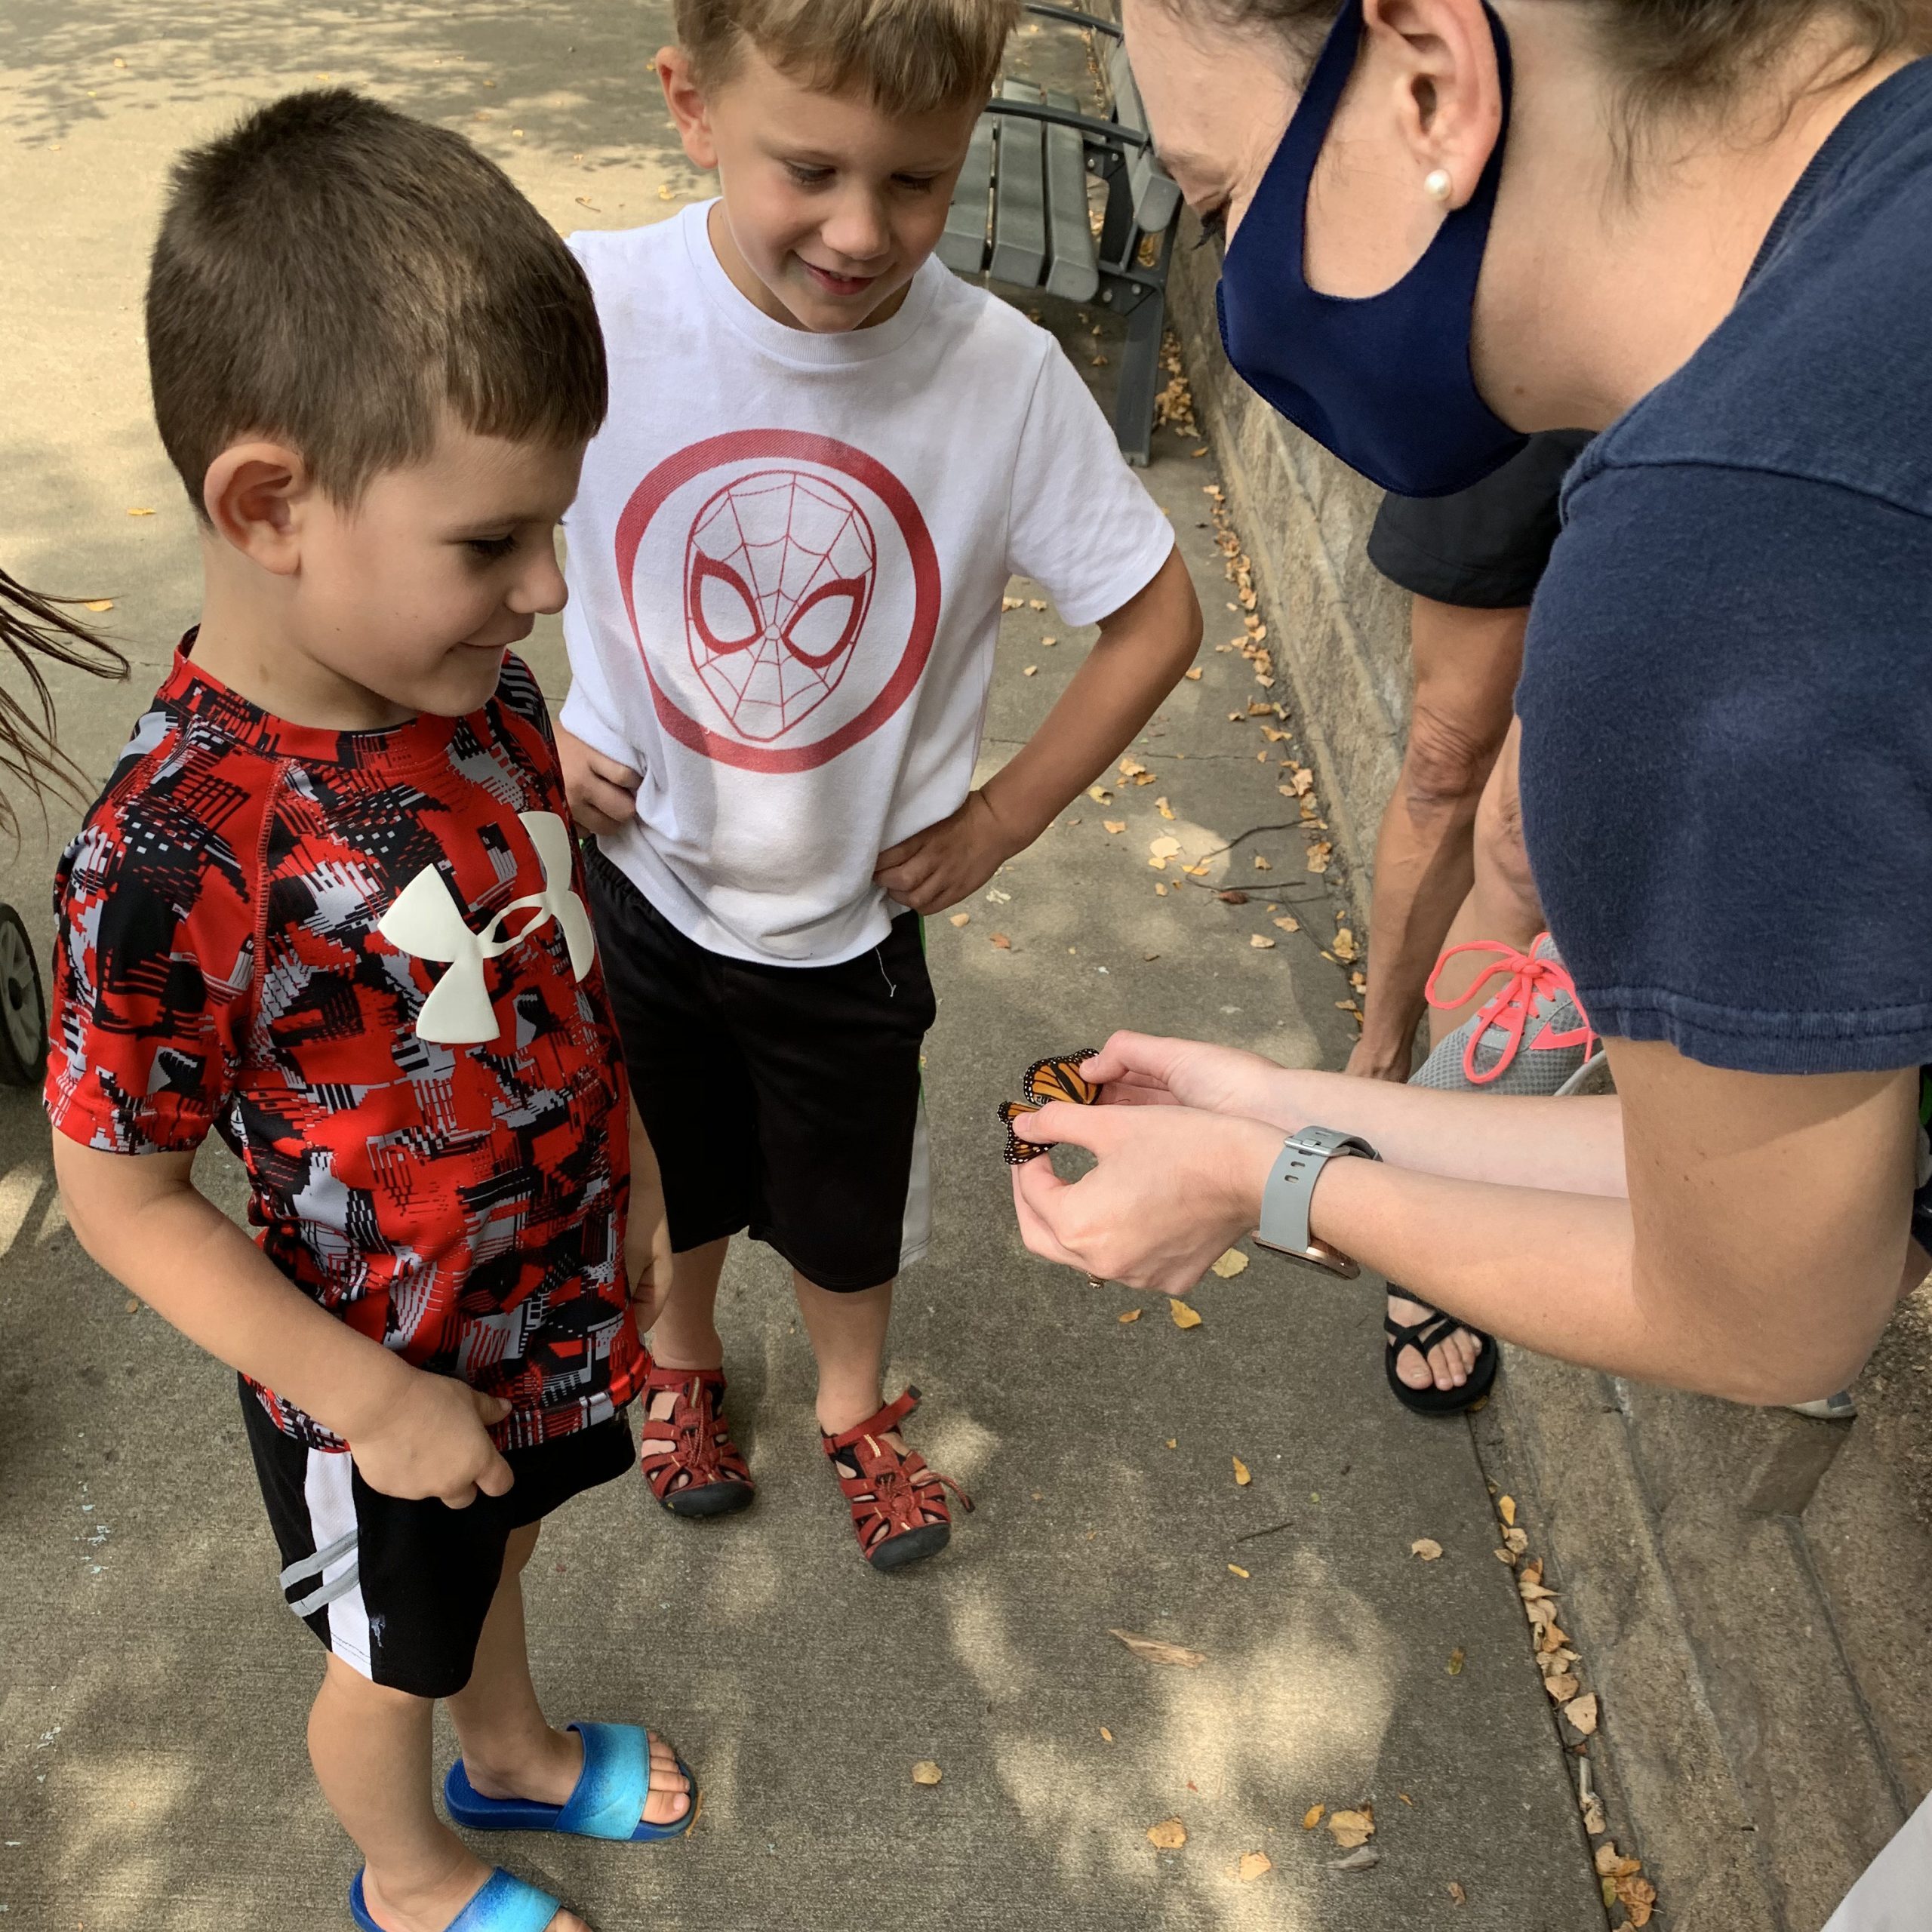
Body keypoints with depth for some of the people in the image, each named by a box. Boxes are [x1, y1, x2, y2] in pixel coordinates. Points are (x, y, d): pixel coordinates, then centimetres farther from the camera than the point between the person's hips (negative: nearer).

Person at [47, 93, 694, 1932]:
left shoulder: (476, 687, -14)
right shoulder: (172, 860, -35)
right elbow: (121, 1198, -23)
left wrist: (626, 1165, 9)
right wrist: (371, 1403, -20)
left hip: (548, 1294, 6)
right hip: (385, 1380, -5)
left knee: (493, 1553, 34)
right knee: (391, 1652, 25)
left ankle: (511, 1749, 64)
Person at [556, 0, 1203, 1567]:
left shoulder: (1003, 375, -22)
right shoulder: (584, 312, -23)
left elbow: (1158, 618, -10)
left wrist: (1001, 819, -10)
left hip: (855, 909, 0)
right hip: (643, 872, 1)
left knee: (852, 1202, 21)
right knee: (669, 1172, 25)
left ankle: (854, 1402, 53)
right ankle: (681, 1359, 58)